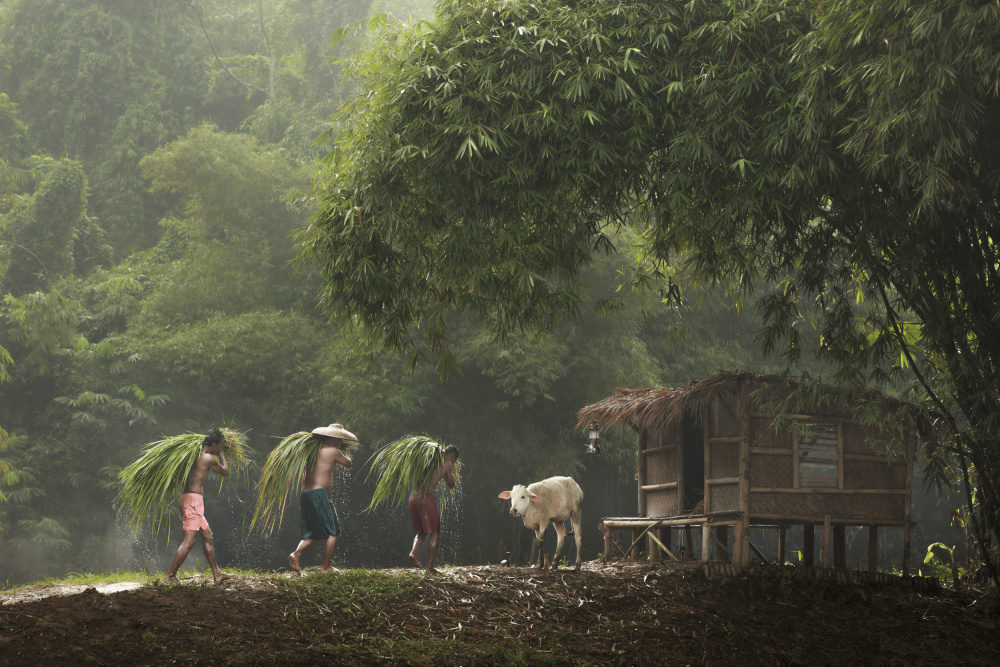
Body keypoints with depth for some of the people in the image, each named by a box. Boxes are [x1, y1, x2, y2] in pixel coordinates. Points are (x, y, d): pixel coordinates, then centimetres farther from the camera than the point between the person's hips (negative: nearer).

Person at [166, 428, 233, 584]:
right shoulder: (208, 458, -9)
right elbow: (225, 471, 5)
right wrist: (221, 454, 18)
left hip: (188, 499, 10)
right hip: (193, 500, -10)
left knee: (207, 536, 15)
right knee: (189, 540, -10)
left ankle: (217, 574, 19)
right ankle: (171, 575, -12)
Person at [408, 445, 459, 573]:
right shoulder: (447, 464, 6)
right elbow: (451, 484, 13)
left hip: (413, 496, 6)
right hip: (427, 497, -6)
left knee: (421, 532, 20)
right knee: (434, 533, 4)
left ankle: (413, 552, -6)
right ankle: (430, 566, -3)